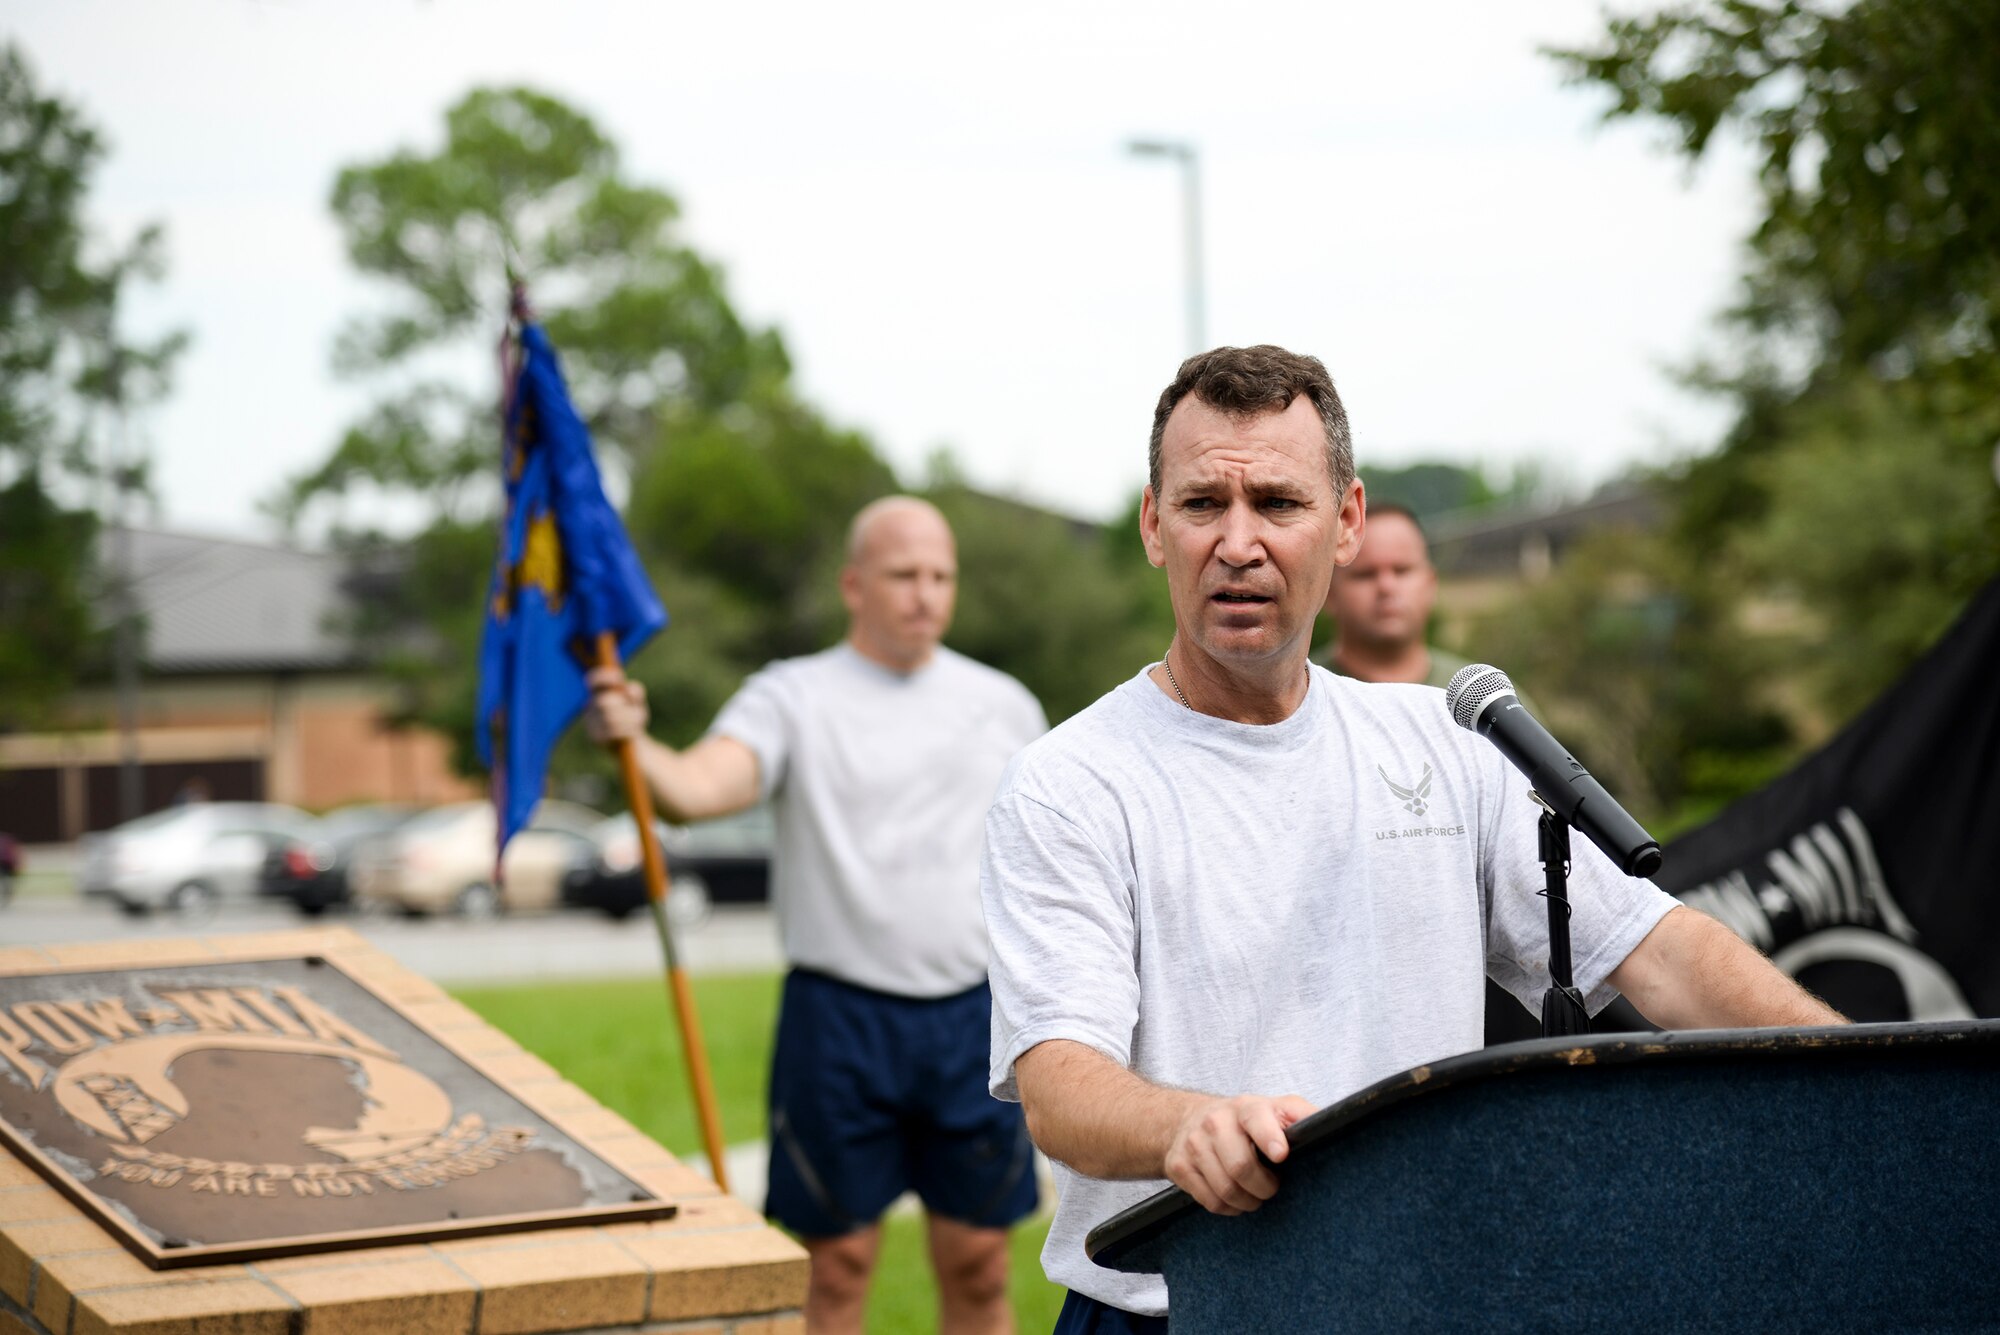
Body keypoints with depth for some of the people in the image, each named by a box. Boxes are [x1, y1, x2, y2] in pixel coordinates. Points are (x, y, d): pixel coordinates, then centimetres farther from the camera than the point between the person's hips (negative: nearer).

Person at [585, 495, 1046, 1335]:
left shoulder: (1002, 704, 10)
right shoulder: (794, 698, -2)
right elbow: (700, 787, -21)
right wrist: (635, 746, -41)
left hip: (975, 1015, 3)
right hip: (839, 1015, -3)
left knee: (978, 1265, 8)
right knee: (836, 1263, 4)